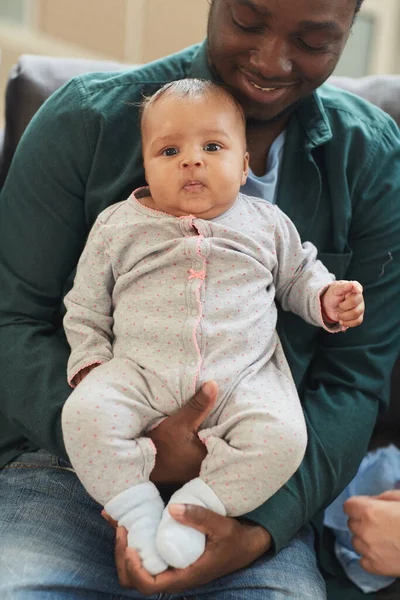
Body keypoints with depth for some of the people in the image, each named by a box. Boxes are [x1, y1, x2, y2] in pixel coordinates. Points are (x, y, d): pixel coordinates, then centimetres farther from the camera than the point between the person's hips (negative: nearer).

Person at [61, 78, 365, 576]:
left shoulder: (267, 224, 10)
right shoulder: (117, 226, 7)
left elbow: (298, 274, 23)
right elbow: (85, 306, 14)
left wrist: (326, 298, 3)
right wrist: (89, 362, 2)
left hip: (243, 378, 1)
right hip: (139, 374, 0)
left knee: (282, 438, -26)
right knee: (83, 414, -26)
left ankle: (195, 506, -12)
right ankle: (137, 508, -9)